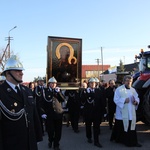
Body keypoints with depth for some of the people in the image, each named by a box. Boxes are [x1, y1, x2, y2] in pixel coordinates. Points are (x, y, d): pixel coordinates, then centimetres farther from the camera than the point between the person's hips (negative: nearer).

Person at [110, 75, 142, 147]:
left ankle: (133, 141, 17)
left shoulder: (133, 90, 10)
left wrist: (136, 102, -12)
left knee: (131, 127, 7)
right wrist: (124, 100, -24)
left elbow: (137, 98, 10)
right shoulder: (119, 89, -6)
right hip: (122, 113, -4)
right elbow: (116, 100, -11)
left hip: (131, 113, 5)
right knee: (120, 127, 4)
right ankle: (117, 139, 22)